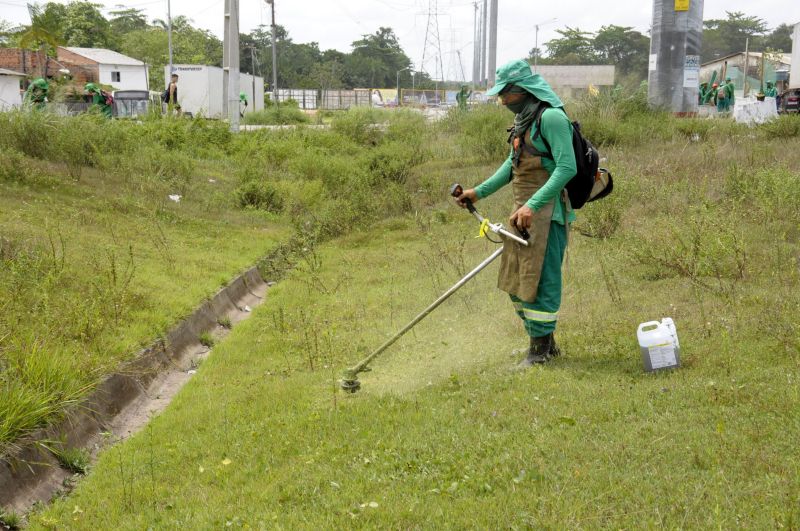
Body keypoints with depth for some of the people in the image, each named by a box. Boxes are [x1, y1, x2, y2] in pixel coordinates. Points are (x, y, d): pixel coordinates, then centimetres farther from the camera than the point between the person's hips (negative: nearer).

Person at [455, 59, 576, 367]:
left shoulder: (551, 117, -15)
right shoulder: (524, 119, 15)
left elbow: (567, 168, -22)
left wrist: (532, 206, -26)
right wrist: (479, 192, 18)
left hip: (546, 211, -10)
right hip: (524, 210, 10)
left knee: (539, 279, -4)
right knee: (515, 278, 14)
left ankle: (541, 348, 8)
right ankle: (544, 343, 26)